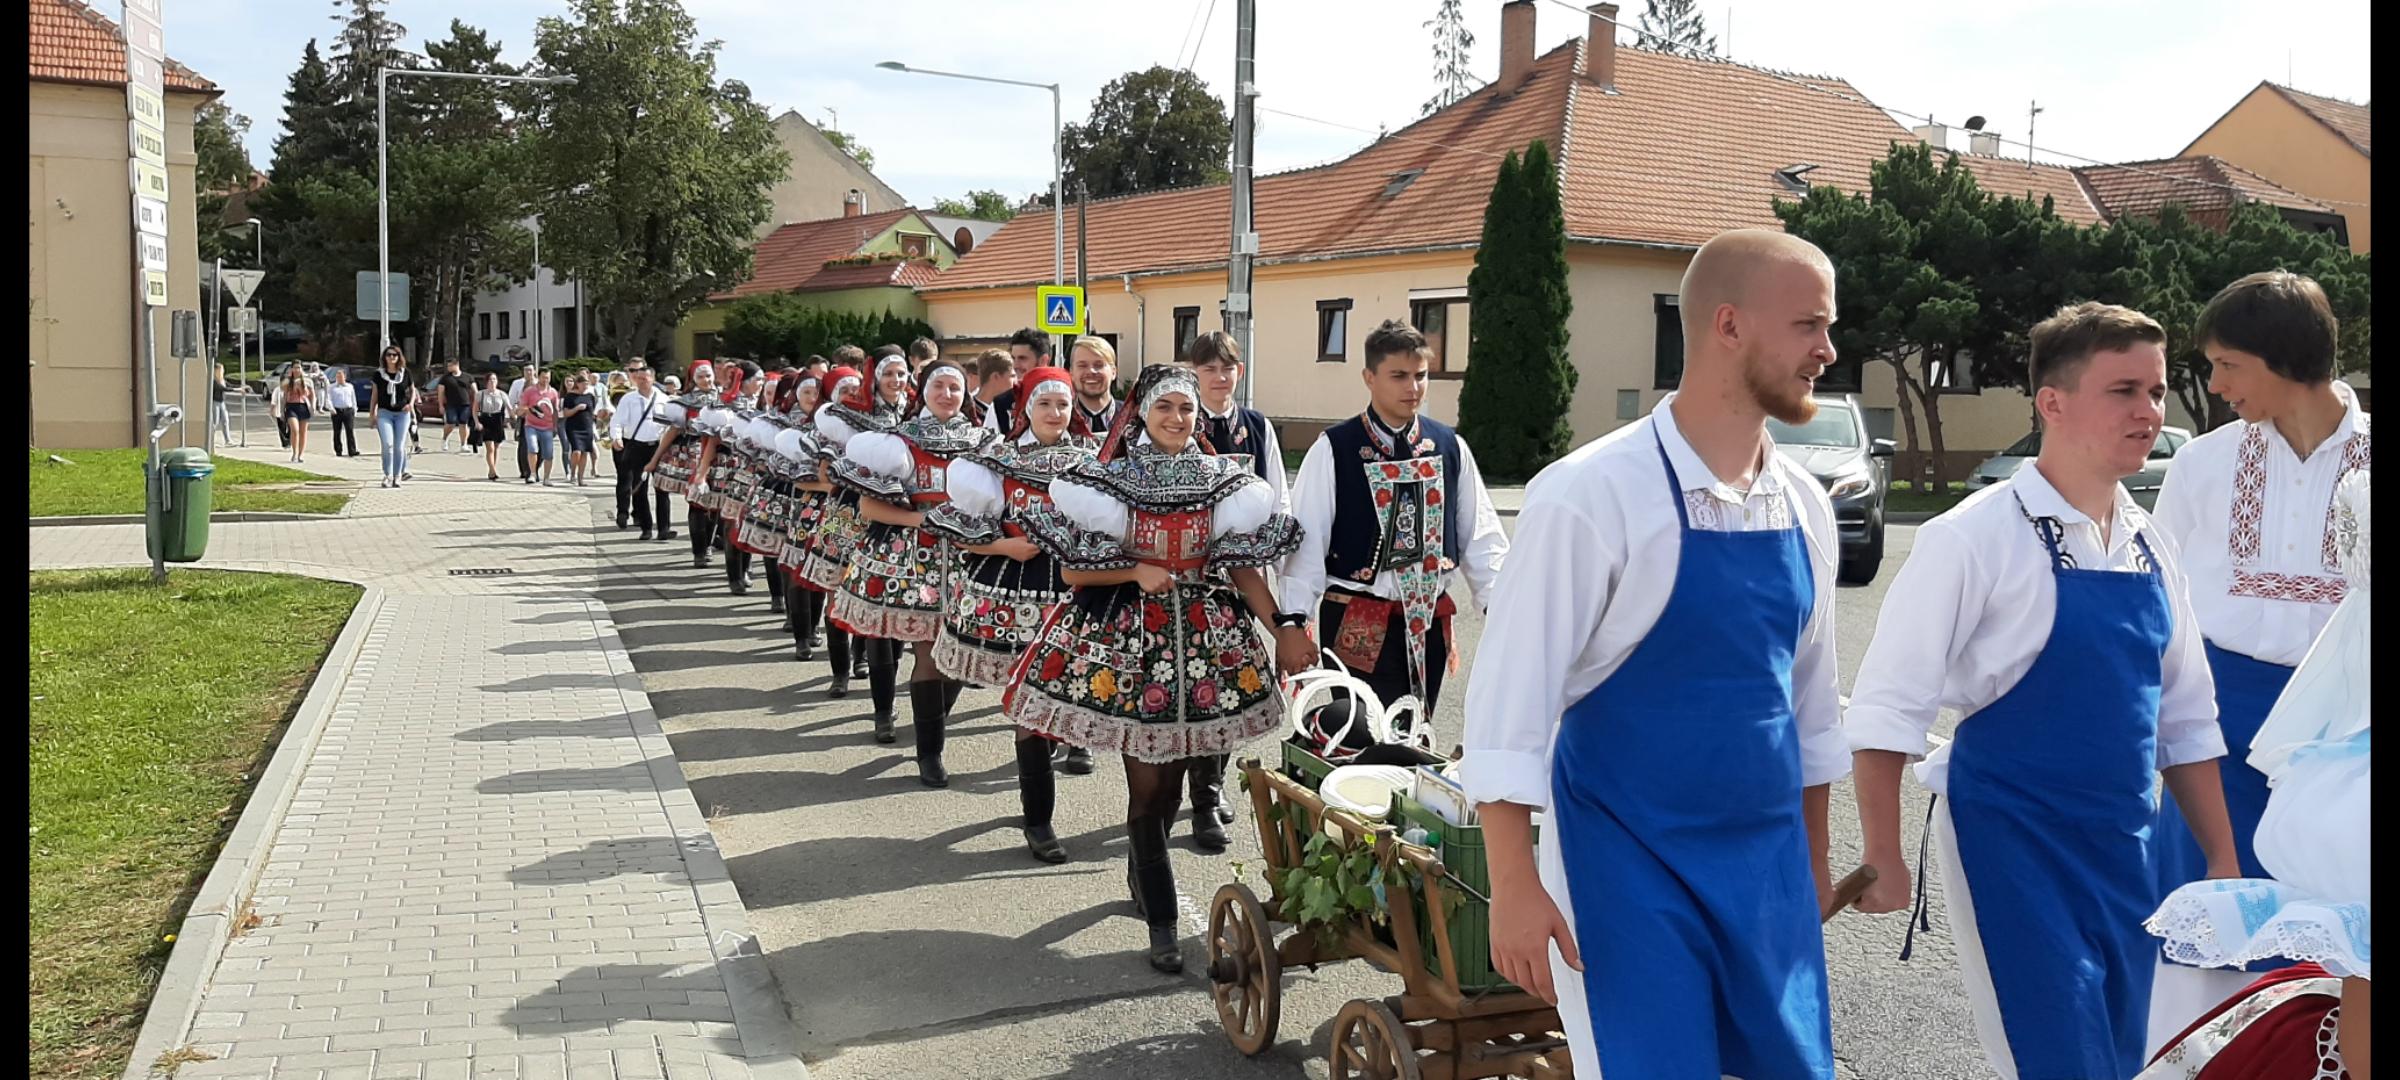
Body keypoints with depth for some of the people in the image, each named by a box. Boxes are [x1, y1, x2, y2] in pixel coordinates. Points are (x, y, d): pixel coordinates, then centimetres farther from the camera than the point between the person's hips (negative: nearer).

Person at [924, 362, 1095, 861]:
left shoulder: (1092, 458, 6)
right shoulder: (998, 461, -1)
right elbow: (960, 531, -2)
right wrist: (1007, 546, -14)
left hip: (1077, 587, 3)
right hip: (1014, 592, -2)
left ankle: (1033, 784, 33)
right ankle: (1037, 819, 12)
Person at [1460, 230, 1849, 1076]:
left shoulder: (1804, 506, 4)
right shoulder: (1590, 495, -17)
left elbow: (1810, 694, 14)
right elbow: (1509, 694, -16)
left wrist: (1812, 857, 19)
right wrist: (1513, 885, -17)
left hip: (1767, 864, 6)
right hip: (1627, 867, -6)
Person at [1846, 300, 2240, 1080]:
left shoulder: (2150, 549, 7)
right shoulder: (1977, 536, -14)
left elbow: (2185, 719, 14)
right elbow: (1888, 706, -15)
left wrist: (2222, 859, 13)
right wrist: (1884, 860, -15)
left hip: (2127, 851, 7)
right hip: (2012, 842, -7)